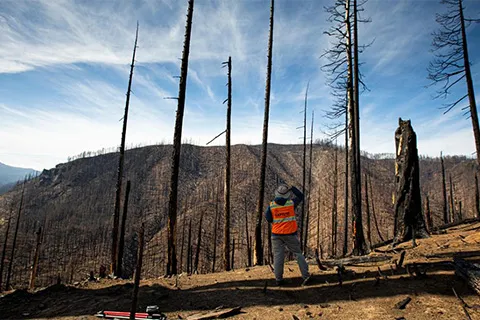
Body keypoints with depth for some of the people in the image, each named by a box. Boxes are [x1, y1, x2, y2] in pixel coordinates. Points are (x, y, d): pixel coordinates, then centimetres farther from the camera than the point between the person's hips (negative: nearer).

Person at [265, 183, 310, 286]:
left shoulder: (271, 205, -6)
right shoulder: (291, 203, -8)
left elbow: (268, 219, 0)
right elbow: (300, 196, 9)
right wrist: (292, 187, 12)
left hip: (277, 234, 1)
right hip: (290, 234, 0)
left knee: (278, 256, 5)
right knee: (298, 253, 11)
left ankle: (279, 279, 10)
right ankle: (305, 276, 11)